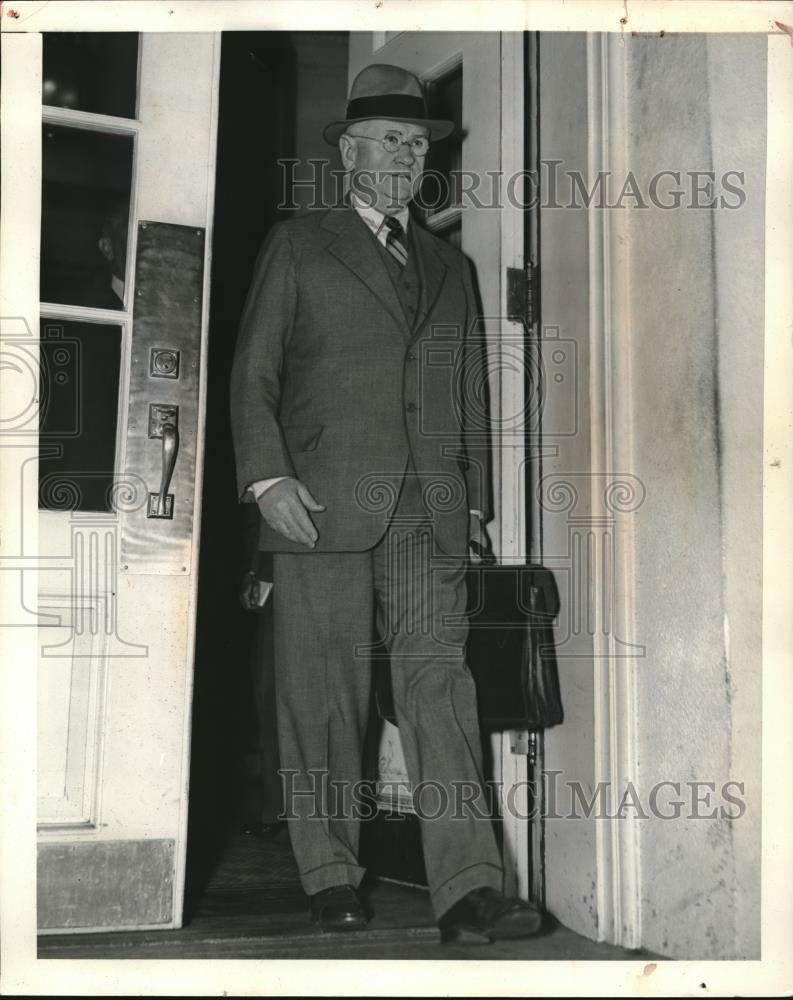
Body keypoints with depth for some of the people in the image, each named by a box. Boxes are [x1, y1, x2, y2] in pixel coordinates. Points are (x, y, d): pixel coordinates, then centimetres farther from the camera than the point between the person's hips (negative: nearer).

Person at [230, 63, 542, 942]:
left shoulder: (449, 267, 23)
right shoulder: (297, 246, 12)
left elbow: (469, 398, 21)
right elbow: (253, 373, 5)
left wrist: (474, 500, 12)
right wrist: (266, 477, -9)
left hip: (430, 509, 3)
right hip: (322, 505, -2)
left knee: (438, 678, -8)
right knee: (322, 696, 0)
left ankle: (469, 891, -11)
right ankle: (330, 879, 13)